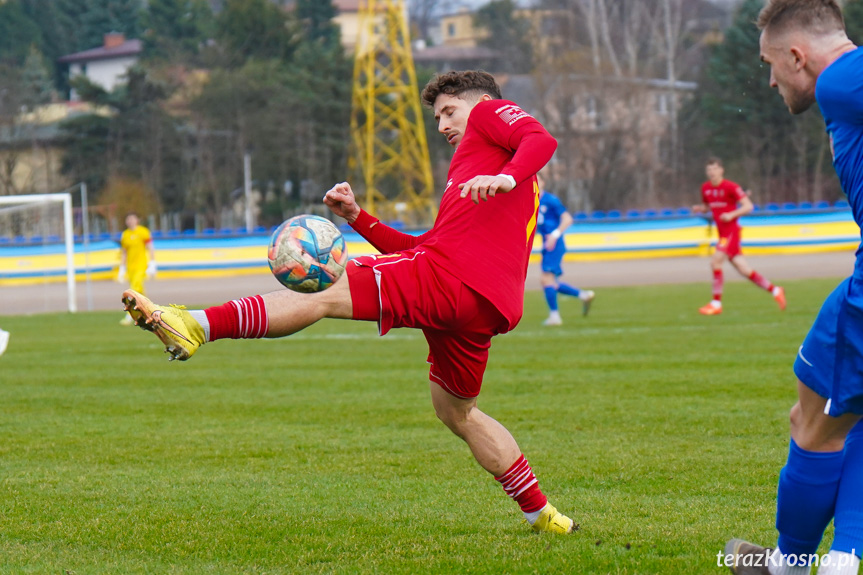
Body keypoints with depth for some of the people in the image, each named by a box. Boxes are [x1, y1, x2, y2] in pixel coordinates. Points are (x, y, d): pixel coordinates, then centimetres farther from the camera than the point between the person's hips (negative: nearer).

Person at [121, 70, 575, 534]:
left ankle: (195, 325, -28)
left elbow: (542, 140, -8)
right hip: (486, 305, 9)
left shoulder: (489, 112, 16)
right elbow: (418, 249, 32)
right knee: (456, 412, 24)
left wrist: (507, 177, -25)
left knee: (321, 295, -15)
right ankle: (542, 516, 25)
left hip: (451, 275, -9)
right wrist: (357, 217, 23)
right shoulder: (463, 171, 39)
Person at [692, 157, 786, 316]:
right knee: (744, 270, 6)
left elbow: (748, 206, -12)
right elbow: (707, 206, 24)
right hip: (722, 232, 7)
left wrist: (731, 215, -25)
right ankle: (775, 291, 20)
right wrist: (699, 208, 1)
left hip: (731, 230, -7)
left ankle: (716, 303, -11)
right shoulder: (706, 188, 9)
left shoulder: (730, 187, -12)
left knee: (715, 261, -17)